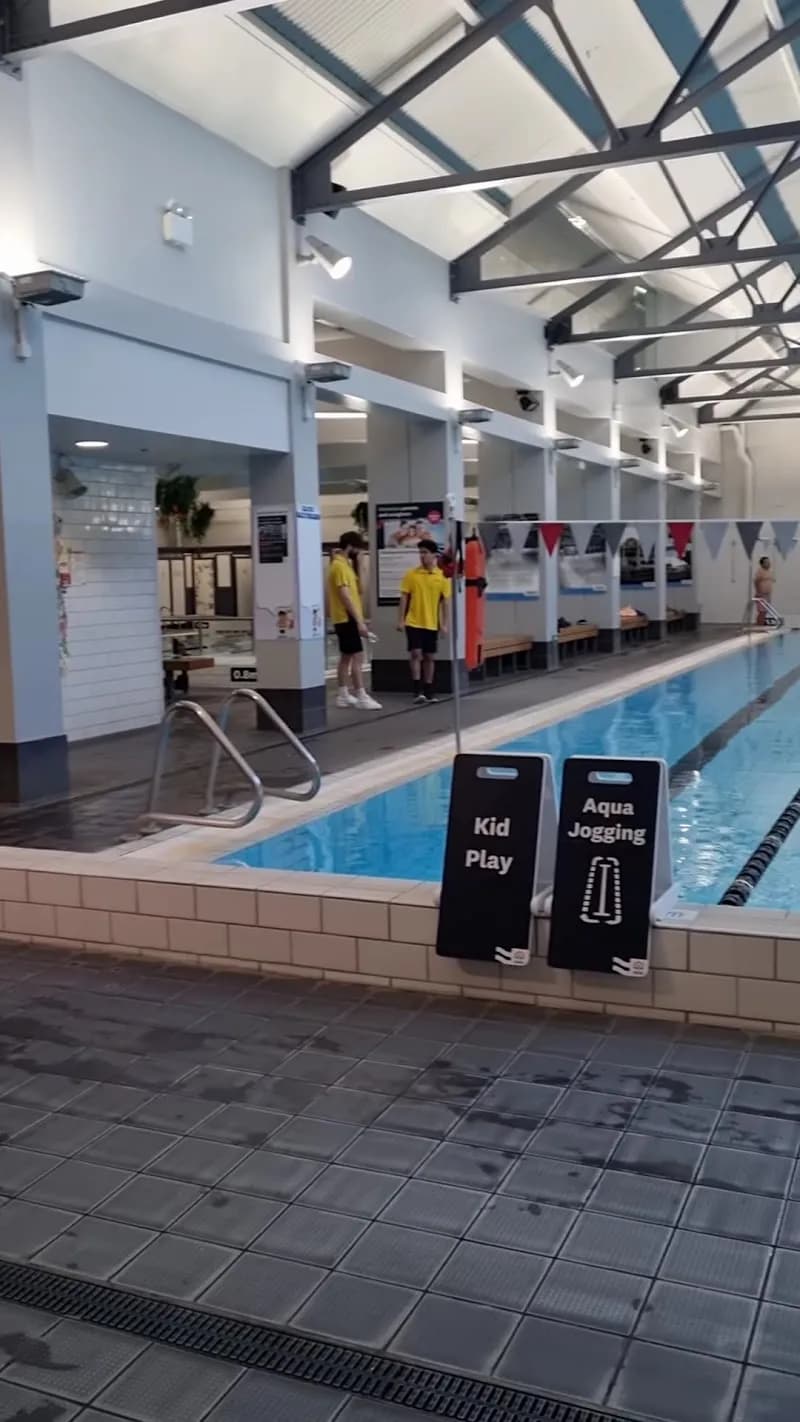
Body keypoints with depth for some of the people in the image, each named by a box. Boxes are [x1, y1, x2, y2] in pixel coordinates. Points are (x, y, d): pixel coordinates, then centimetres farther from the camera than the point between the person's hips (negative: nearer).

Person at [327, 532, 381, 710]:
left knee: (346, 657, 12)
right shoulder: (340, 566, -16)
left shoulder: (343, 564, 15)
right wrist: (359, 621, -24)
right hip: (347, 619, -11)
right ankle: (362, 697, -11)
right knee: (357, 657, -11)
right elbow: (345, 596, -22)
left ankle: (343, 695, 17)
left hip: (345, 619, 11)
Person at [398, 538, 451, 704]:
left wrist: (444, 623, 1)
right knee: (416, 654, -8)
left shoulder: (442, 576, 0)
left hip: (432, 624, 2)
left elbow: (444, 601, 4)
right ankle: (418, 691, -5)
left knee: (430, 657, 8)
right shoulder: (411, 574, -3)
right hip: (413, 622, -2)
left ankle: (428, 691, 17)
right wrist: (401, 620, -5)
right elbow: (404, 598, -1)